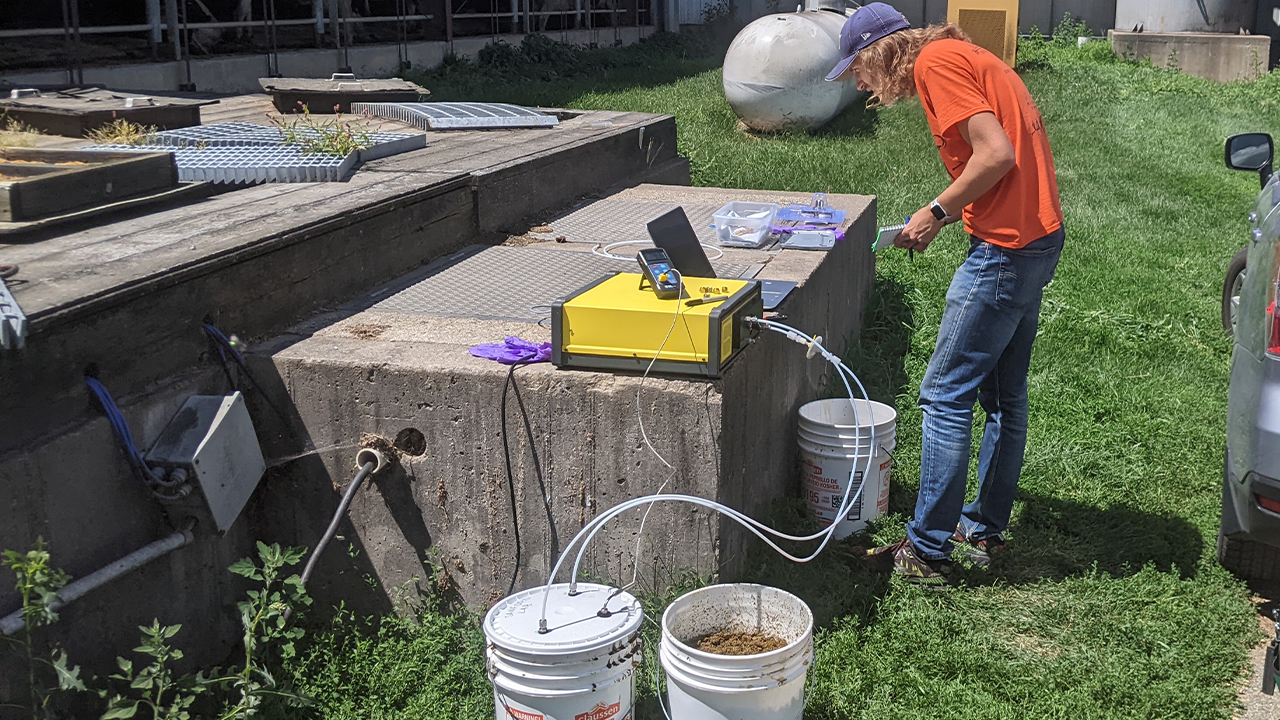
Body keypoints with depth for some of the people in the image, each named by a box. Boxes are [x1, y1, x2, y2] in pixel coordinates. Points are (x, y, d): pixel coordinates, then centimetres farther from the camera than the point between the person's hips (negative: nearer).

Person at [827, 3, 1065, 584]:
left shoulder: (936, 62, -11)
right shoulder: (960, 56, 18)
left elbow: (997, 154, -22)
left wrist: (937, 212, -11)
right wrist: (944, 216, 9)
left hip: (1005, 248, -10)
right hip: (1039, 236, 10)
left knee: (946, 396, -4)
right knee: (1004, 395, 17)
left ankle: (927, 551, 4)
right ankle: (985, 529, 29)